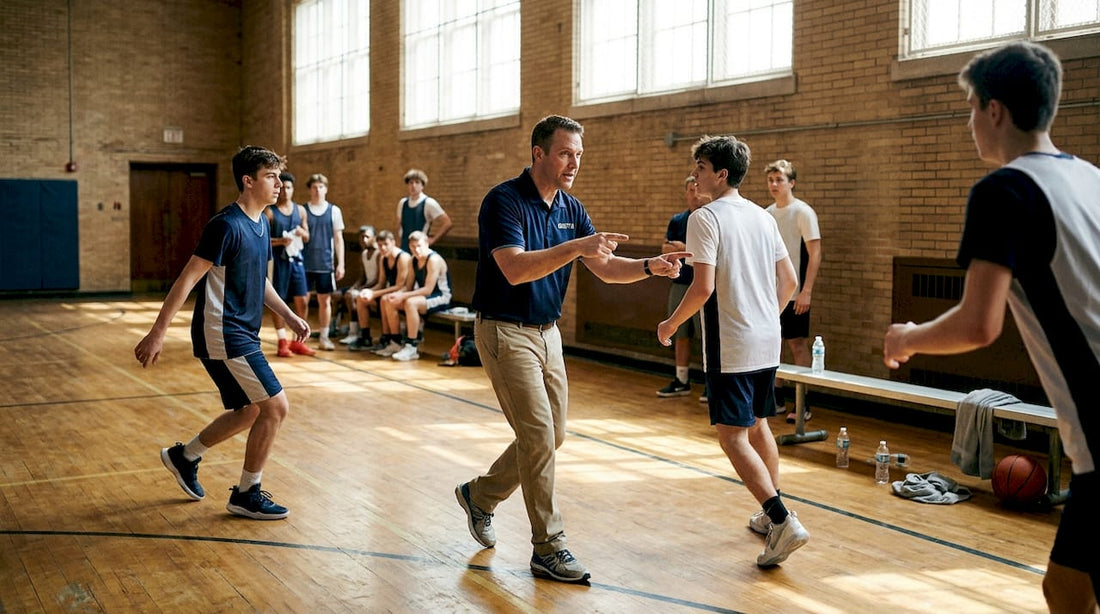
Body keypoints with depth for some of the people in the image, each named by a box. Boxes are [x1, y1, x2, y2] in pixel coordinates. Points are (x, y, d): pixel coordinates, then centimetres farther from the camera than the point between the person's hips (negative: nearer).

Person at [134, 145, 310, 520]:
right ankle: (246, 495, 7)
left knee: (251, 411, 17)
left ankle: (184, 456, 36)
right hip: (223, 336, -10)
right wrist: (157, 333, -22)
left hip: (241, 334, 10)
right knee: (275, 406, -8)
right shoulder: (227, 226, -19)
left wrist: (289, 316, 20)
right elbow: (187, 279, -20)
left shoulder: (261, 225, 10)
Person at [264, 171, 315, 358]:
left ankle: (297, 341, 17)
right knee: (278, 301, 2)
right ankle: (282, 342, 11)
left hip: (296, 259, 4)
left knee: (302, 300, 4)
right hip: (278, 260, -4)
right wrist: (280, 241, -23)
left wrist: (302, 234, -7)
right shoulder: (269, 212, -4)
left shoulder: (300, 210, 10)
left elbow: (307, 237, 16)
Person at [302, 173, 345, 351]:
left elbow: (338, 239, 5)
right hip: (305, 264, -1)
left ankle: (324, 336, 13)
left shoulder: (334, 211, 5)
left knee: (325, 301, 5)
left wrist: (341, 264, 1)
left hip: (326, 264, 1)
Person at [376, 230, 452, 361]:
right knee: (388, 301, -4)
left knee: (410, 302, -35)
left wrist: (403, 296, -27)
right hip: (422, 295, 9)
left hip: (441, 297, -9)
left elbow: (428, 289, -24)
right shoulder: (414, 260, 8)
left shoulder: (434, 260, -19)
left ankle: (412, 348, -30)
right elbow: (410, 286, 8)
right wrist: (398, 294, -14)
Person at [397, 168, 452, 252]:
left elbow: (447, 223, -9)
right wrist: (400, 236, 11)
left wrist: (433, 240, -9)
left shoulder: (429, 203, -7)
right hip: (404, 249, 5)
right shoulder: (402, 203, 10)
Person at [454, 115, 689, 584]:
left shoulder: (570, 209, 6)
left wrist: (651, 266, -15)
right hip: (505, 331, -8)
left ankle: (480, 495, 34)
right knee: (538, 435, -9)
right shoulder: (503, 201, -16)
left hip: (547, 332, 8)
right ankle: (548, 549, 2)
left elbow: (607, 268, 3)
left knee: (551, 436, 13)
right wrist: (576, 247, -38)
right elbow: (515, 268, -30)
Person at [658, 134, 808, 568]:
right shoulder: (763, 217, 11)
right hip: (767, 344, 8)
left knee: (732, 436, -5)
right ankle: (771, 516, 29)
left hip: (730, 347, -8)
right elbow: (789, 281, 14)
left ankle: (784, 522, -14)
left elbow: (703, 287, -20)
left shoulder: (705, 218, -12)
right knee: (758, 427, 20)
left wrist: (671, 324, -6)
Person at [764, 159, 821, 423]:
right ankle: (776, 399, 20)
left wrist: (806, 291, -18)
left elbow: (815, 254, -12)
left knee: (797, 343, -2)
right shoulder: (767, 213, 10)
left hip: (793, 293, -6)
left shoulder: (803, 212, -9)